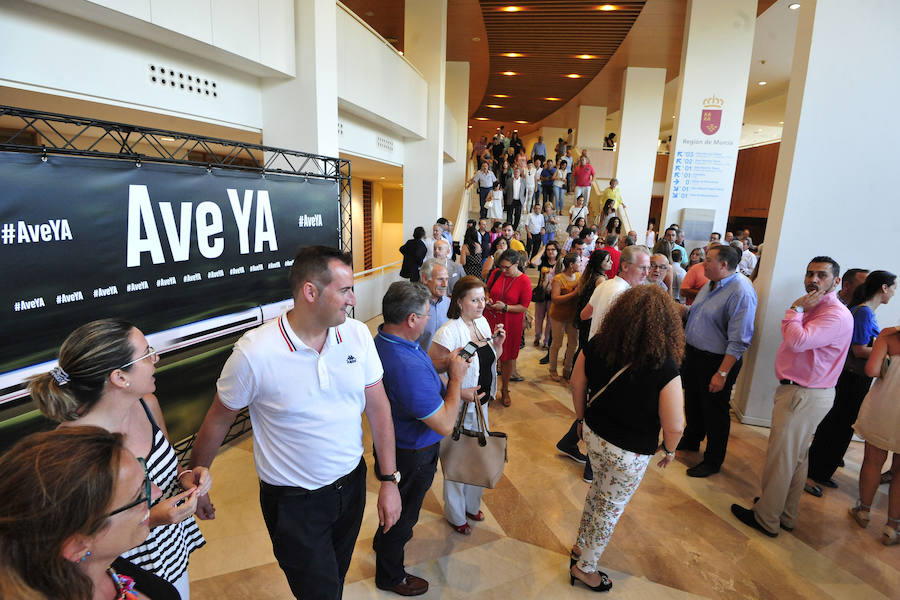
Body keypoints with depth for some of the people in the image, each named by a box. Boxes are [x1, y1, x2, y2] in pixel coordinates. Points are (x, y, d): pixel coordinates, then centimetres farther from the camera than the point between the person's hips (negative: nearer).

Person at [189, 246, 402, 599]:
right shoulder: (254, 352, -23)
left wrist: (389, 480, -3)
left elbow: (378, 406, -4)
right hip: (293, 503, -4)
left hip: (351, 484, 5)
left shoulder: (358, 335, -11)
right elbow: (219, 420, -7)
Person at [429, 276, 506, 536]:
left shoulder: (482, 322, 1)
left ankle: (471, 505, 49)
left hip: (481, 402, 7)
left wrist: (498, 344, -5)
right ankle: (456, 515, 38)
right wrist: (459, 392, -27)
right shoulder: (449, 332, -24)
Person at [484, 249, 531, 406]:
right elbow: (487, 290, 14)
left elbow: (524, 306, -10)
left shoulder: (524, 281, -10)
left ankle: (505, 390, 29)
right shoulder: (496, 273, -1)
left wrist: (505, 307, -21)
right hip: (491, 320, 2)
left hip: (511, 324, -2)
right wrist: (487, 300, -7)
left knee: (508, 358, 10)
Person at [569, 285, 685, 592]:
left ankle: (581, 546, 50)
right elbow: (674, 425, -22)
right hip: (630, 453, -4)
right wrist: (668, 449, 0)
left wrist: (582, 419, 15)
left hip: (594, 436, 5)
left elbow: (576, 384, -1)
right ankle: (584, 568, 39)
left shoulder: (596, 347, -15)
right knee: (611, 507, 19)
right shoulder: (664, 367, -28)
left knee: (599, 489, 30)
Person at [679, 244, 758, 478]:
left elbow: (739, 341, -24)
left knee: (714, 412, 7)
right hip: (693, 354, 8)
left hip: (717, 361, -8)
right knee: (692, 402, 23)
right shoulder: (711, 285, 7)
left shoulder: (741, 292, -22)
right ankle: (691, 440, 45)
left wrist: (722, 373, -25)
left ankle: (713, 461, 25)